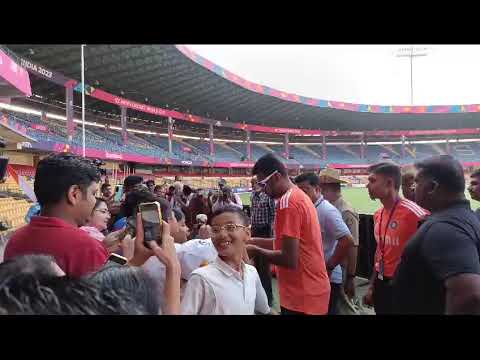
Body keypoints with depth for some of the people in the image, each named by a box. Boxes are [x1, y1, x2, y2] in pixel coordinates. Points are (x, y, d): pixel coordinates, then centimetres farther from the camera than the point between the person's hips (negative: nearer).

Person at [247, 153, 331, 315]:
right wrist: (253, 241, 10)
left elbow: (289, 259, -24)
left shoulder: (287, 202, -20)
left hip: (303, 295, -9)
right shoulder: (299, 195, 10)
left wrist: (256, 251, -10)